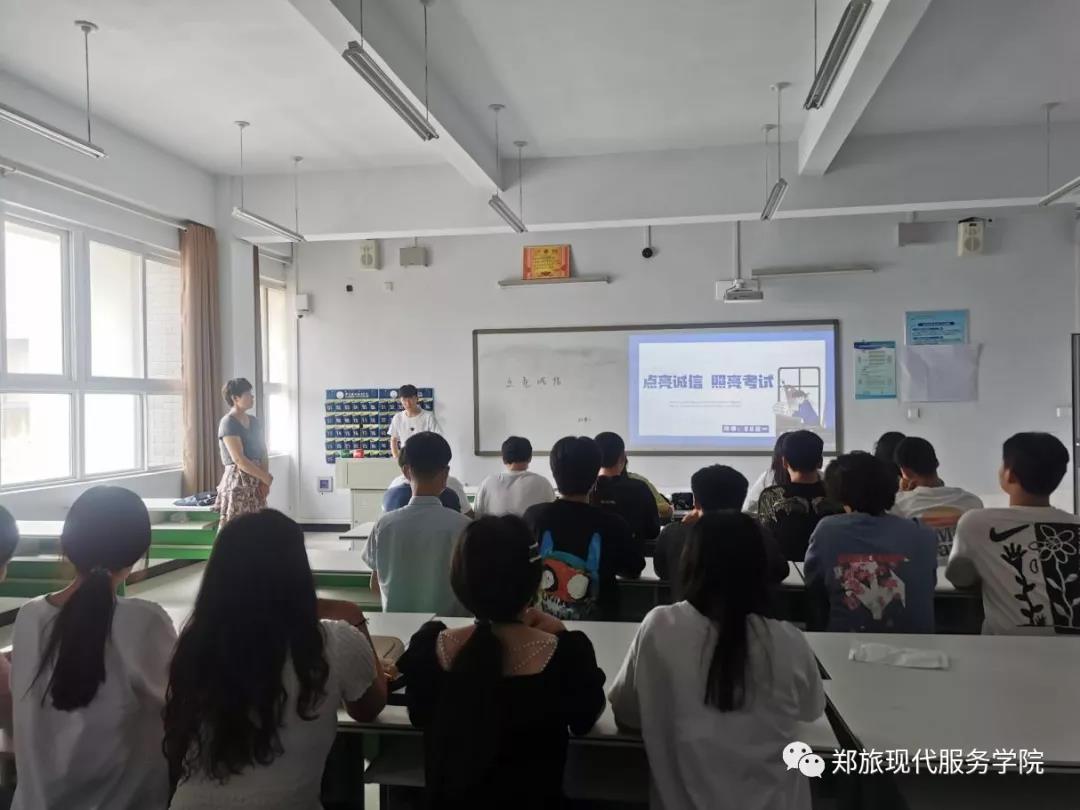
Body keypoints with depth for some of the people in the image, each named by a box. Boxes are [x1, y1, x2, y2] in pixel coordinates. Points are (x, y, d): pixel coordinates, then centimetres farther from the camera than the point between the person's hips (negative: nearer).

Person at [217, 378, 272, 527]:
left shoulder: (255, 422, 12)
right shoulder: (228, 423, -11)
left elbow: (263, 454, 11)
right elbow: (239, 459, -18)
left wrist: (264, 481, -4)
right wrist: (267, 478, -11)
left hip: (256, 483, 7)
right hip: (237, 482, -7)